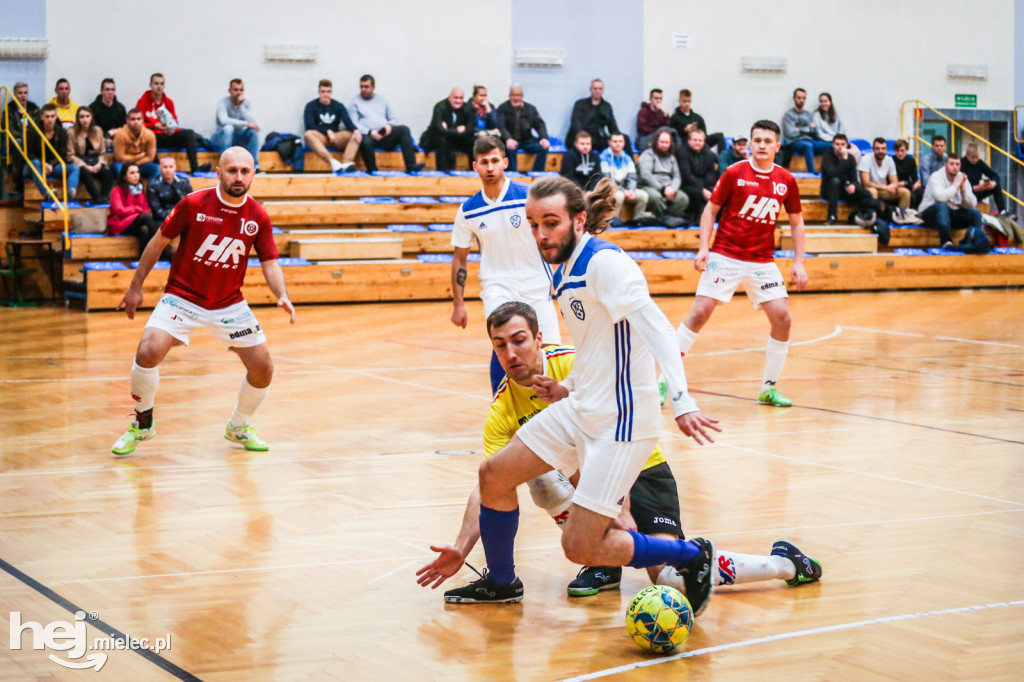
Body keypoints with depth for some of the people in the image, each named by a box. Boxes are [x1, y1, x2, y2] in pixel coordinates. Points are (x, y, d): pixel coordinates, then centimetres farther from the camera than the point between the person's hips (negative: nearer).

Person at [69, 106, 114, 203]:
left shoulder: (97, 131, 12)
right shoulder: (72, 132, -1)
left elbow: (102, 152, 13)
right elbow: (71, 155, -5)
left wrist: (99, 163, -7)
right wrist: (86, 166, -15)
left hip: (95, 161, 4)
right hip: (80, 163, -4)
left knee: (108, 173, -29)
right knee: (85, 173, -38)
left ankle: (105, 197, -39)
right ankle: (98, 199, -44)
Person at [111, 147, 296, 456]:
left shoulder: (258, 217, -7)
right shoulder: (194, 204, -14)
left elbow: (270, 263, -2)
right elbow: (159, 241, -3)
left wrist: (282, 296, -22)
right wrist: (135, 286, -1)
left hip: (229, 304, 3)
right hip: (182, 297, -3)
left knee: (262, 370, 1)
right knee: (148, 352, -23)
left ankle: (238, 427, 29)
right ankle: (142, 424, 2)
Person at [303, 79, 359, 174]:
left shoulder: (338, 106, 11)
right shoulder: (311, 106, 4)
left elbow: (348, 122, -5)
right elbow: (309, 126, -6)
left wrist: (355, 130, -27)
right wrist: (328, 131, -15)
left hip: (336, 138, 2)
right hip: (319, 138, -2)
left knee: (355, 135, -24)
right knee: (308, 134, -35)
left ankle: (346, 163, -49)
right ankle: (332, 162, -51)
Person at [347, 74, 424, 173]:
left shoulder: (382, 101, 24)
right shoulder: (355, 103, 12)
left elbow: (394, 119, 21)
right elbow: (353, 124, -1)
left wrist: (389, 126, -4)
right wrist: (370, 132, -17)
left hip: (385, 135, 4)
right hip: (368, 135, -4)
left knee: (404, 129, -24)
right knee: (365, 142, -40)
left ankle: (411, 166, -34)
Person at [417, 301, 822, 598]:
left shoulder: (573, 364, -20)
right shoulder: (502, 411, -8)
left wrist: (623, 510, -30)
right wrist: (462, 548, -29)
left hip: (641, 469, -4)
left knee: (670, 576, -23)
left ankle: (785, 562, 0)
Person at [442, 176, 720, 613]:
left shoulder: (605, 262, -18)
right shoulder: (566, 271, 10)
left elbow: (656, 328, -28)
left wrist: (681, 403, -38)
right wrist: (568, 389, 13)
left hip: (621, 422, -9)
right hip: (580, 410, 9)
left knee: (580, 546, -11)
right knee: (495, 475, 13)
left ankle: (692, 557, 7)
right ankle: (500, 583, 34)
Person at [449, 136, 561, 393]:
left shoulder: (528, 196, -9)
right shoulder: (468, 211, -1)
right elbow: (460, 258, 9)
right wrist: (458, 304, 7)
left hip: (536, 284, 0)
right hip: (497, 285, 0)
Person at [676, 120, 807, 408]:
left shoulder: (786, 181, 3)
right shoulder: (734, 173, -5)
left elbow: (796, 222, 12)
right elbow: (710, 210, 2)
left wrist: (798, 262, 5)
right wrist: (703, 247, -9)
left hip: (763, 262, 3)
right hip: (725, 256, -3)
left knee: (782, 318, -6)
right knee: (700, 313, -11)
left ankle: (769, 389, 9)